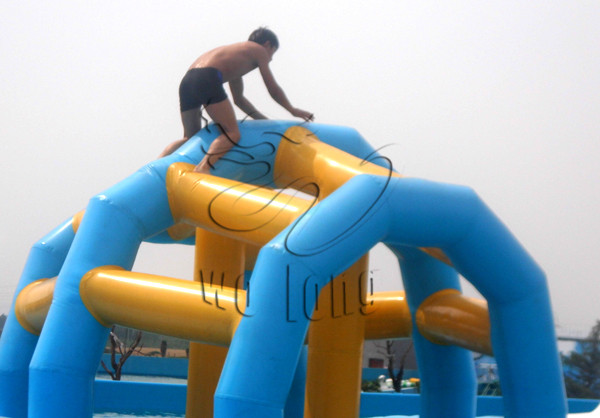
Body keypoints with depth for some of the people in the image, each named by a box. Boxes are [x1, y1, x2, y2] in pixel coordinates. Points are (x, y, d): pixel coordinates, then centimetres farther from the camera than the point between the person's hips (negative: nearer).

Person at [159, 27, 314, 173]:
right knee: (232, 134, -10)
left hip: (186, 81, 9)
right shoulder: (259, 50, 18)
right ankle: (202, 168, -32)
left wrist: (265, 120, 51)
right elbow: (274, 90, 18)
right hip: (207, 79, -9)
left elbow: (239, 99, 46)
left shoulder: (236, 56, 39)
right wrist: (293, 110, 33)